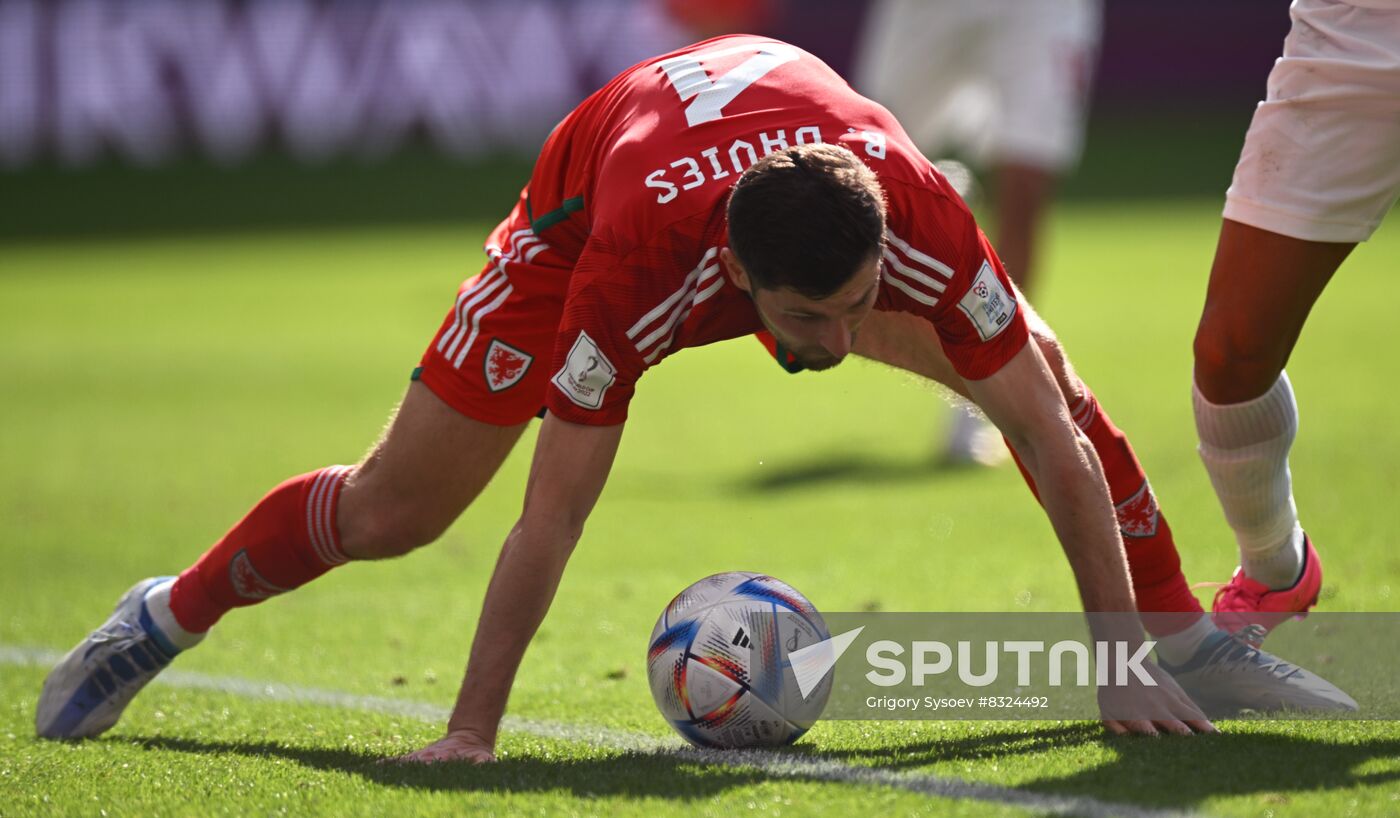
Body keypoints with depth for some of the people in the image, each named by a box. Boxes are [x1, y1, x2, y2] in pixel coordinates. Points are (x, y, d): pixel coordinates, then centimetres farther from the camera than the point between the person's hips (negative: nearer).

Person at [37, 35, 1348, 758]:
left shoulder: (920, 216, -40)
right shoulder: (633, 268, -46)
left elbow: (1056, 447, -32)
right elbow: (552, 516, -39)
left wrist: (1124, 668, -32)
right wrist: (469, 735, -36)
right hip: (594, 203, -2)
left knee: (1048, 376, -11)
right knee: (388, 513, -3)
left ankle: (1190, 638, 7)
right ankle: (166, 619, 23)